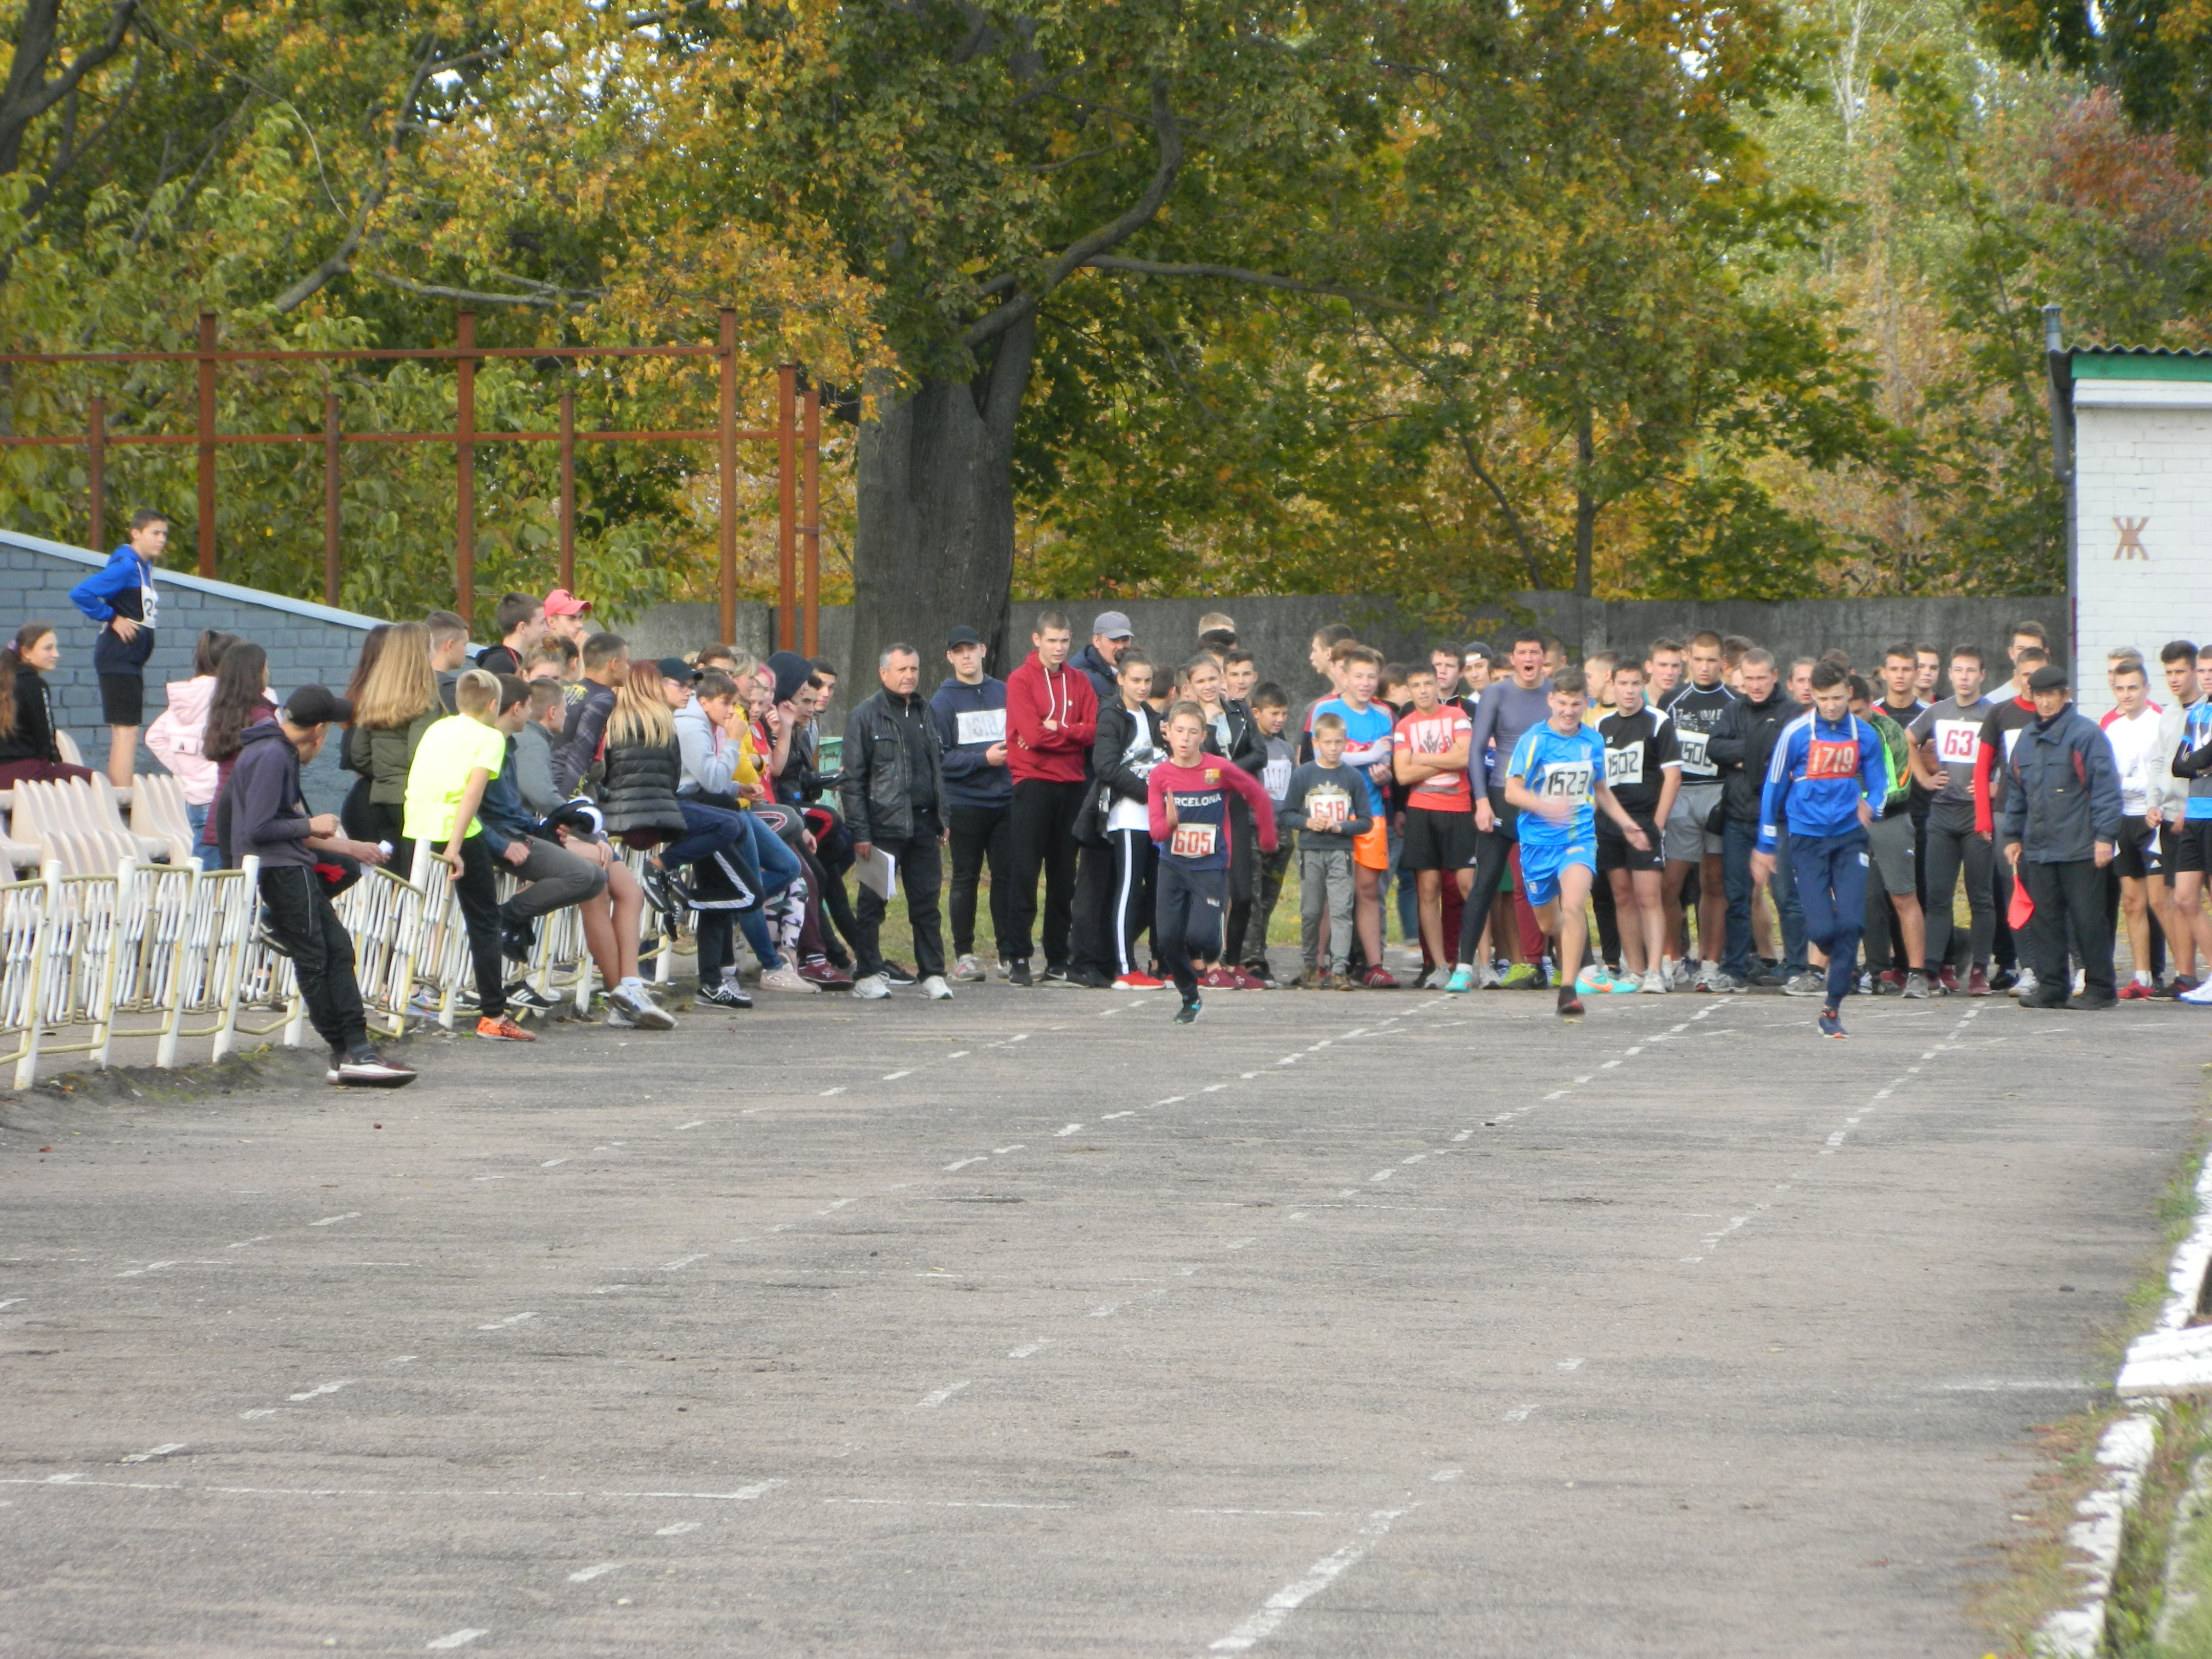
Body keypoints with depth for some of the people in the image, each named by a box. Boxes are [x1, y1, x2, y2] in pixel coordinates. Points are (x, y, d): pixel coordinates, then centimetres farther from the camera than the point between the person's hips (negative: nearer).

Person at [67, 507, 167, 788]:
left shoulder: (145, 567, 13)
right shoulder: (125, 566, -16)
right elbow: (80, 594, -24)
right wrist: (112, 619, -16)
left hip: (132, 659, 10)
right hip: (118, 656, -10)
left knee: (124, 733, 12)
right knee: (126, 730, -11)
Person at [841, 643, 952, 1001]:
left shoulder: (925, 713, 15)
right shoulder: (865, 716, -2)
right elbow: (853, 780, -5)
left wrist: (942, 818, 15)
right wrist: (859, 832, -11)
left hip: (923, 823, 5)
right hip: (884, 824, -5)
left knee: (926, 902, 4)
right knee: (873, 903, 0)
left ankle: (932, 974, 8)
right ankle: (870, 975, 5)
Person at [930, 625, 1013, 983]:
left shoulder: (1004, 693, 11)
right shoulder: (943, 701, 0)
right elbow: (939, 756, -7)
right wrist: (983, 759, -15)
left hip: (1004, 802, 3)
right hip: (964, 803, -3)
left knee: (1007, 876, 2)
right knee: (966, 879, 2)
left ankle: (1008, 953, 8)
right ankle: (963, 954, 7)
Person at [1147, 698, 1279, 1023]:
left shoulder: (1221, 769, -11)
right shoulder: (1160, 776, -5)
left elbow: (1258, 797, 4)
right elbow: (1156, 831, -8)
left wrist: (1267, 839, 14)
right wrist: (1169, 822, -31)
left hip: (1211, 867, -3)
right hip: (1173, 866, 3)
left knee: (1200, 935, -19)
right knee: (1167, 939, -4)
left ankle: (1205, 955, 20)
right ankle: (1190, 998, 20)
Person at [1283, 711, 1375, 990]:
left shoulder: (1354, 777, 3)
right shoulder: (1303, 775, 4)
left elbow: (1366, 821, 4)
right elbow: (1284, 816, 6)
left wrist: (1340, 827, -12)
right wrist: (1307, 822, -11)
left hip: (1341, 852, -1)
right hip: (1310, 853, 1)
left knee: (1341, 911, -10)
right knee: (1311, 912, 6)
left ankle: (1338, 970, -14)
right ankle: (1309, 965, 20)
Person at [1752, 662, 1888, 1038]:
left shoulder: (1864, 735, 2)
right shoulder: (1796, 734, -5)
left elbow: (1878, 784, 12)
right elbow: (1774, 787, 4)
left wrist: (1871, 806, -13)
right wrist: (1766, 846, 9)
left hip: (1849, 838, 2)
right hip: (1808, 839, -2)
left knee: (1851, 920, -10)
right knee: (1822, 927, -10)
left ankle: (1833, 1008, 1)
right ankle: (1843, 961, 27)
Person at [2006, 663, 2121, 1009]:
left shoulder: (2085, 734, -5)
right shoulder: (2027, 739, 16)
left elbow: (2106, 787, -9)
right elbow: (2015, 793, 23)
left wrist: (2105, 836, -14)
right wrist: (2013, 836, 18)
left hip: (2081, 849, -6)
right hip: (2038, 848, 6)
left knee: (2088, 919, -2)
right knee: (2044, 920, 5)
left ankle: (2100, 989, 4)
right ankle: (2050, 987, 10)